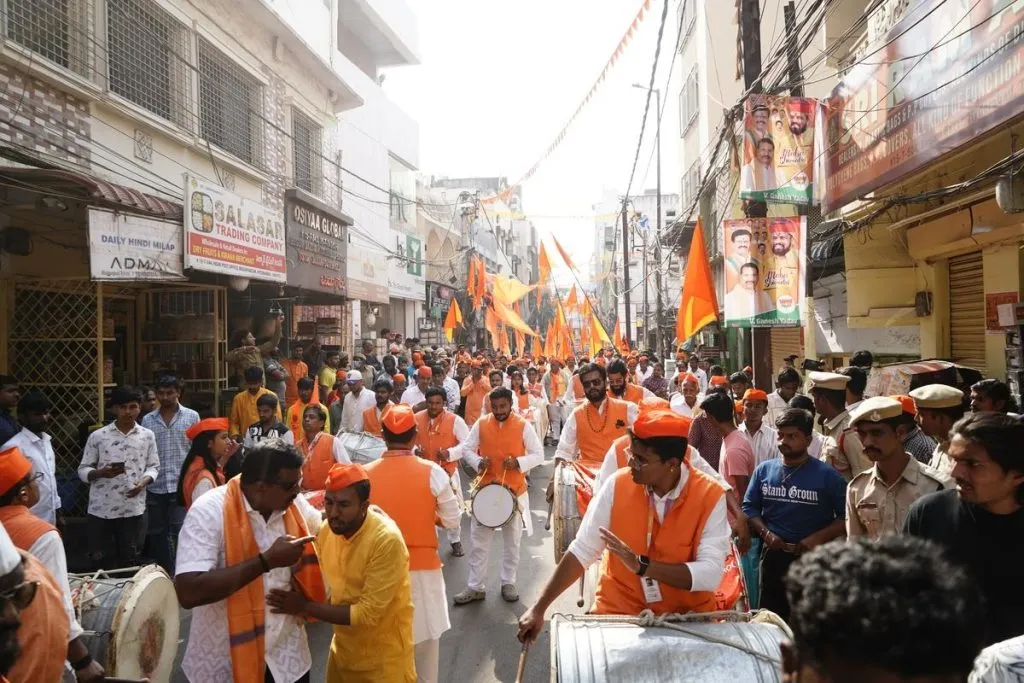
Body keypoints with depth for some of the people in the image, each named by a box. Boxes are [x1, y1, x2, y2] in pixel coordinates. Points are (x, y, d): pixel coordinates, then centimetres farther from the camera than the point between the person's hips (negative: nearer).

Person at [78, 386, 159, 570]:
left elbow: (154, 466, 9)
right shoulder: (98, 436, -1)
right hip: (101, 510, -1)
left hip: (134, 509, 1)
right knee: (101, 563, 6)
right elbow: (83, 470, 3)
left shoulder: (147, 436, 4)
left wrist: (144, 481, -11)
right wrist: (101, 472, -18)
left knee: (130, 562, 10)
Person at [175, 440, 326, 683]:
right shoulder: (210, 511, -20)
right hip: (225, 661, -4)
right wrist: (267, 560, -28)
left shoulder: (293, 504, -3)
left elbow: (323, 523, 18)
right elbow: (188, 593, -28)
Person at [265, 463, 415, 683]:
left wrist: (305, 607, -23)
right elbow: (328, 588, 3)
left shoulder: (387, 540, -27)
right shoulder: (326, 530, -7)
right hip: (343, 648, 5)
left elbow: (367, 613, -25)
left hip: (383, 657, -5)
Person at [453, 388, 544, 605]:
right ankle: (475, 587, 17)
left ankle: (508, 583, 28)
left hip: (514, 491, -1)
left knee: (512, 542, 12)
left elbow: (539, 455, -5)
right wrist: (477, 462, -16)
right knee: (479, 542, 6)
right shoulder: (481, 424, -2)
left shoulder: (523, 426, -7)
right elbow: (466, 448, 4)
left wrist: (519, 462, -22)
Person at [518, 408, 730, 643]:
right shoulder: (617, 485, -10)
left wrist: (642, 565, -29)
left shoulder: (710, 497, -14)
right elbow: (582, 550, -5)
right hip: (617, 612, 1)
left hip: (687, 618, 0)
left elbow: (711, 575, -21)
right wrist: (539, 608, -9)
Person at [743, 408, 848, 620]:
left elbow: (846, 517, -8)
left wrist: (818, 538, -18)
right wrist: (765, 533, -10)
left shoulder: (827, 476, -6)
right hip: (773, 556, 3)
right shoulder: (764, 470, 3)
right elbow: (749, 507, 6)